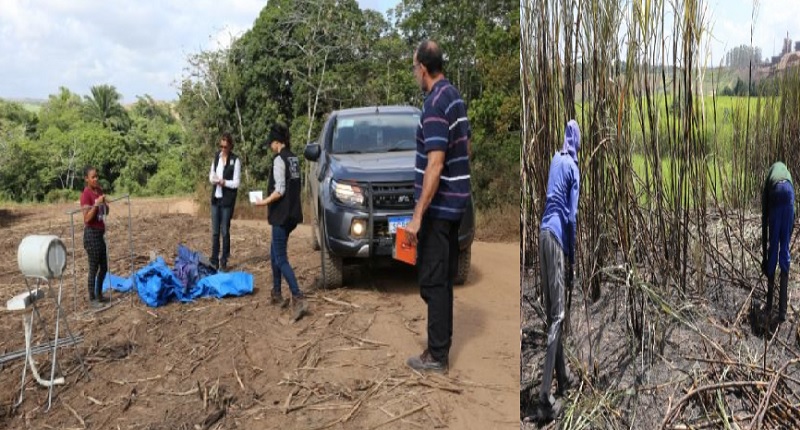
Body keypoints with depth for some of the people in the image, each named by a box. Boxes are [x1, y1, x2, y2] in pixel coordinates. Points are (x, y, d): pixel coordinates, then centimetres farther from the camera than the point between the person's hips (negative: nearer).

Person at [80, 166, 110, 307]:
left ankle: (99, 295, 28)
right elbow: (87, 218, -20)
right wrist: (96, 204, -28)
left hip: (100, 233, 8)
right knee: (94, 268, 0)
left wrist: (105, 203, -5)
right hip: (92, 234, -8)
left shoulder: (99, 191, 8)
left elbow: (106, 212, 14)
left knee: (104, 267, 15)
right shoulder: (86, 194, -15)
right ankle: (92, 299, 10)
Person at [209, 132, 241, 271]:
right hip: (215, 197, 5)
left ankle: (224, 261, 10)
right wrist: (212, 179, -6)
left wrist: (224, 182, -25)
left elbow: (236, 183, -9)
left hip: (227, 200, -5)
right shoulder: (216, 156, 7)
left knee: (225, 231, 0)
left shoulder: (235, 160, -10)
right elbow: (211, 173, 16)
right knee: (215, 231, 7)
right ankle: (214, 260, 13)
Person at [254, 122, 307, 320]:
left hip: (282, 215, -9)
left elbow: (280, 191, -19)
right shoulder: (294, 159, 10)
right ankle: (276, 294, 26)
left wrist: (264, 202, -7)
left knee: (281, 259, -5)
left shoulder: (279, 160, -14)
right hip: (293, 213, 9)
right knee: (275, 252, 20)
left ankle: (299, 299, -12)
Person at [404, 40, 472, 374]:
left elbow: (435, 164, -25)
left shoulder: (435, 104, -19)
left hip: (438, 206, -10)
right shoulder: (454, 96, 11)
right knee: (443, 277, 16)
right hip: (454, 203, 10)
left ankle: (437, 357, 8)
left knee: (433, 280, -1)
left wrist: (418, 216, -24)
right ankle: (440, 344, 28)